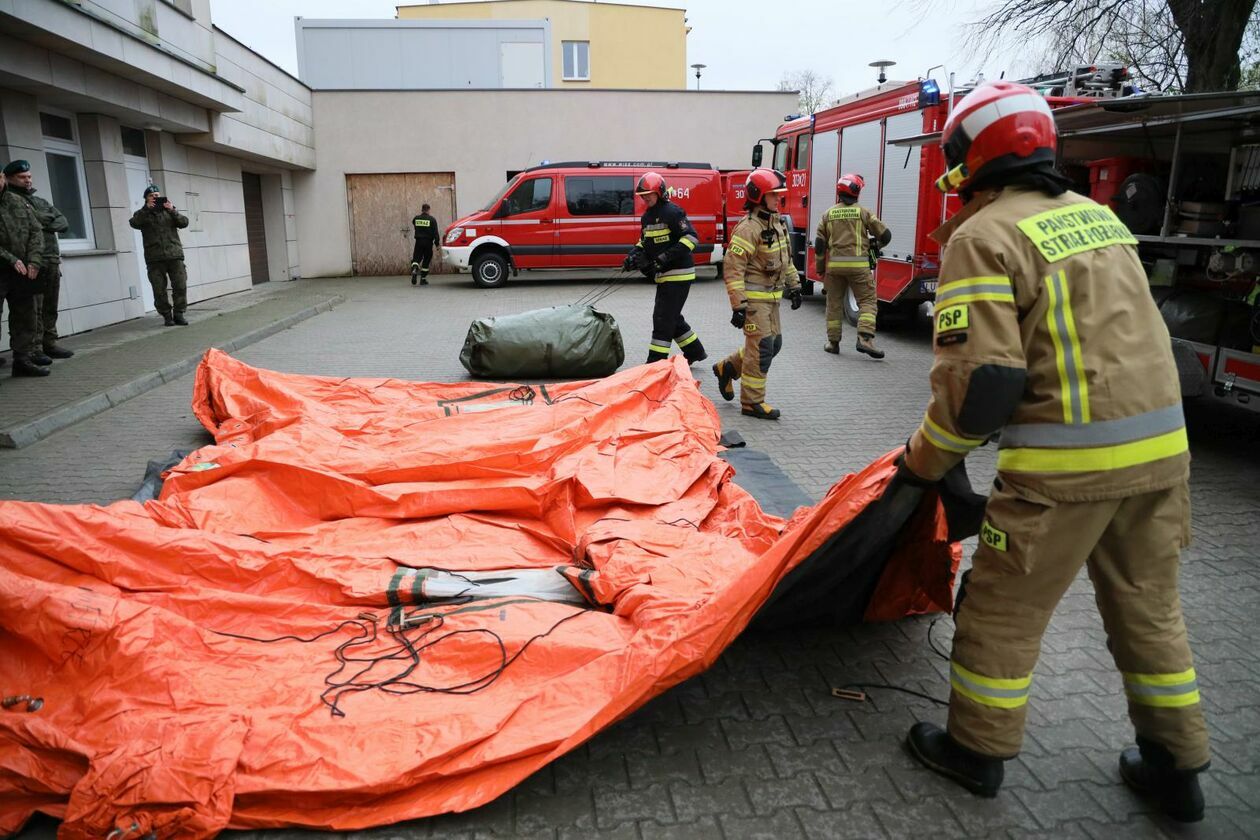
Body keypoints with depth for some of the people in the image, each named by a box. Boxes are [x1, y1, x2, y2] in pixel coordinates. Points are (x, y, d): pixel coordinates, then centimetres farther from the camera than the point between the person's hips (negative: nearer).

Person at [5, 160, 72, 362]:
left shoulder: (41, 202, 23)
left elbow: (64, 223, 13)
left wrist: (46, 225, -4)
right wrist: (47, 217, -6)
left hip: (53, 261, 7)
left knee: (50, 307, 10)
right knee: (34, 309, -9)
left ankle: (50, 344, 17)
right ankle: (33, 349, -7)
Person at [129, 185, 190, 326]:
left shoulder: (168, 211, 16)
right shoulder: (143, 214, 11)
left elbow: (184, 223, 4)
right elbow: (134, 223, -9)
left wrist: (172, 210, -10)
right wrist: (146, 208, -14)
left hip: (175, 255, 1)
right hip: (155, 259, -1)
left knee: (180, 286, -3)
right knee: (159, 290, -2)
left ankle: (178, 314, 7)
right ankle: (167, 316, 8)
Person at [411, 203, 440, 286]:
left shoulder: (416, 219, 4)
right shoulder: (432, 220, -6)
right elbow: (435, 233, -9)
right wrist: (438, 244, -7)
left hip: (418, 241, 2)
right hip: (428, 242, -2)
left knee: (416, 258, 8)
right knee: (426, 260, 8)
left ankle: (414, 269, -25)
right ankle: (423, 279, 10)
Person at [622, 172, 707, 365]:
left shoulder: (672, 212, -14)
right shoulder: (647, 216, 14)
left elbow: (692, 237, -20)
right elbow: (644, 242, 25)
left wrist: (668, 257, -26)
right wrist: (633, 255, 5)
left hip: (678, 274, -10)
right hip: (663, 275, 10)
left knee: (663, 318, -9)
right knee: (672, 317, 16)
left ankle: (656, 360, -5)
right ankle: (694, 351, 29)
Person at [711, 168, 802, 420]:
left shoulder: (777, 223, 11)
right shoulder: (748, 228, -18)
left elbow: (785, 258, 22)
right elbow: (733, 269, -21)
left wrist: (794, 286, 18)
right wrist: (738, 306, -24)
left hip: (771, 296, 9)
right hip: (753, 297, -9)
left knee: (774, 343, 13)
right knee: (761, 347, -7)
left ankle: (727, 368, 29)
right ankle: (752, 402, 3)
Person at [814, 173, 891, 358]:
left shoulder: (828, 214, 8)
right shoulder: (863, 212, 1)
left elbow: (820, 244, 7)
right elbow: (885, 235, 3)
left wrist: (820, 269, 16)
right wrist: (876, 245, 25)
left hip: (834, 264, 3)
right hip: (858, 264, -3)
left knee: (834, 303, 12)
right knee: (867, 301, 2)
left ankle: (833, 342, 16)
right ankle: (865, 338, -13)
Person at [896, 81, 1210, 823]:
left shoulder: (983, 238, -12)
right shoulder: (1096, 214, 13)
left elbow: (980, 381, -18)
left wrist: (925, 461, -5)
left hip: (1069, 464, -8)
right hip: (1161, 443, 8)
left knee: (1004, 608, 9)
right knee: (1149, 608, 21)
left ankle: (977, 749, 25)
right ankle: (1176, 769, 35)